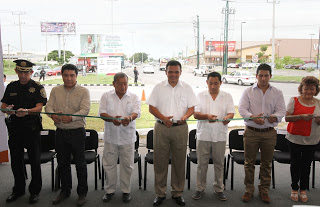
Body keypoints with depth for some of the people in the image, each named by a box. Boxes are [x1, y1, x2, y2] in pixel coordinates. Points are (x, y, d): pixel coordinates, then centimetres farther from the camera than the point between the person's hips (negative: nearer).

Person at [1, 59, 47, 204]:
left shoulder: (38, 87, -3)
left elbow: (39, 107, -12)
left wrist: (26, 111, -32)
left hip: (32, 128, -4)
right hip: (14, 127, 4)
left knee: (35, 161, 4)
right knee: (16, 160, 13)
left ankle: (35, 191, 19)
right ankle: (19, 189, 31)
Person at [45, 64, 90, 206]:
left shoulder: (83, 91, -4)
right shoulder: (55, 90, 9)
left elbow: (85, 110, -15)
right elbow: (49, 106, 1)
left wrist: (71, 117, -31)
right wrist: (53, 115, -22)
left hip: (77, 132, -4)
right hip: (60, 132, 4)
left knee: (80, 163, 4)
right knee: (62, 163, 15)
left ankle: (82, 193, 19)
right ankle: (65, 190, 32)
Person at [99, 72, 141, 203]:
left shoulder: (134, 97, 2)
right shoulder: (106, 96, 4)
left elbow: (136, 112, -12)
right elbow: (102, 113, -6)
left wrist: (130, 118, -36)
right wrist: (112, 119, -27)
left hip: (127, 137, 0)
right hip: (110, 137, 1)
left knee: (127, 165, 7)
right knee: (109, 164, 9)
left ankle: (126, 191, 24)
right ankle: (109, 190, 27)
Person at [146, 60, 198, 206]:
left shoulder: (187, 88, 7)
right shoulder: (159, 87, 6)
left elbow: (192, 108, 5)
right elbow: (151, 107, 3)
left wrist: (184, 117, -17)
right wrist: (163, 118, -14)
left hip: (180, 128, 1)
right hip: (161, 128, 0)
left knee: (179, 161, 7)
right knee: (160, 161, 4)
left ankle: (177, 193, 22)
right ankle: (160, 193, 18)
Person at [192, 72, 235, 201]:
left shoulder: (227, 96, 7)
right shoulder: (200, 96, 5)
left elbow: (231, 113, -2)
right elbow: (195, 114, -4)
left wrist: (227, 118, -26)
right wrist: (207, 116, -24)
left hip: (220, 136, 1)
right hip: (203, 135, 0)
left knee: (219, 163, 9)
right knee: (202, 163, 6)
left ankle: (219, 189, 24)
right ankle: (200, 188, 21)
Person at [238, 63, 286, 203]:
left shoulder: (277, 93, 8)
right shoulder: (248, 91, 4)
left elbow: (281, 110, -1)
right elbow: (242, 109, -5)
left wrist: (275, 117, -24)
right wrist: (252, 117, -25)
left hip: (269, 133, 1)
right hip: (251, 132, -1)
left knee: (266, 163, 10)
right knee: (249, 162, 6)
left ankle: (264, 190, 26)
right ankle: (249, 189, 21)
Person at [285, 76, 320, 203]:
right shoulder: (294, 101, -4)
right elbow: (287, 117, -10)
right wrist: (301, 116, -24)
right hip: (295, 138, -2)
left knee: (306, 165, 9)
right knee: (295, 164, 8)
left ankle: (303, 190, 24)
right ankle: (294, 189, 24)